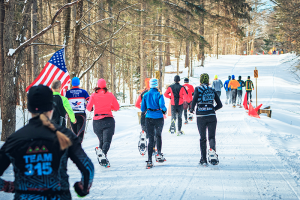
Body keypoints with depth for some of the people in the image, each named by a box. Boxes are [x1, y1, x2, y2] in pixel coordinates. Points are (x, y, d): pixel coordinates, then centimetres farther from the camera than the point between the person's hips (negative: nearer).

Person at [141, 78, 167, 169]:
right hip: (159, 118, -2)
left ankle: (149, 161, -4)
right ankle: (159, 154, 10)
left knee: (151, 139, 4)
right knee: (158, 136, 22)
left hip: (149, 118, 2)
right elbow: (162, 105, -20)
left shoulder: (146, 95, 3)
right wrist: (164, 110, 2)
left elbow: (142, 109, 5)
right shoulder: (159, 94, -6)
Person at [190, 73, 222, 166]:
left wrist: (192, 109, 1)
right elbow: (219, 105, 11)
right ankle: (212, 150, -27)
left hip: (200, 116, -1)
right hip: (212, 116, 1)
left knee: (202, 138, 9)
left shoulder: (198, 89, 0)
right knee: (212, 136, 4)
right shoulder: (212, 90, 10)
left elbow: (195, 99, -16)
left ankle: (203, 159, 7)